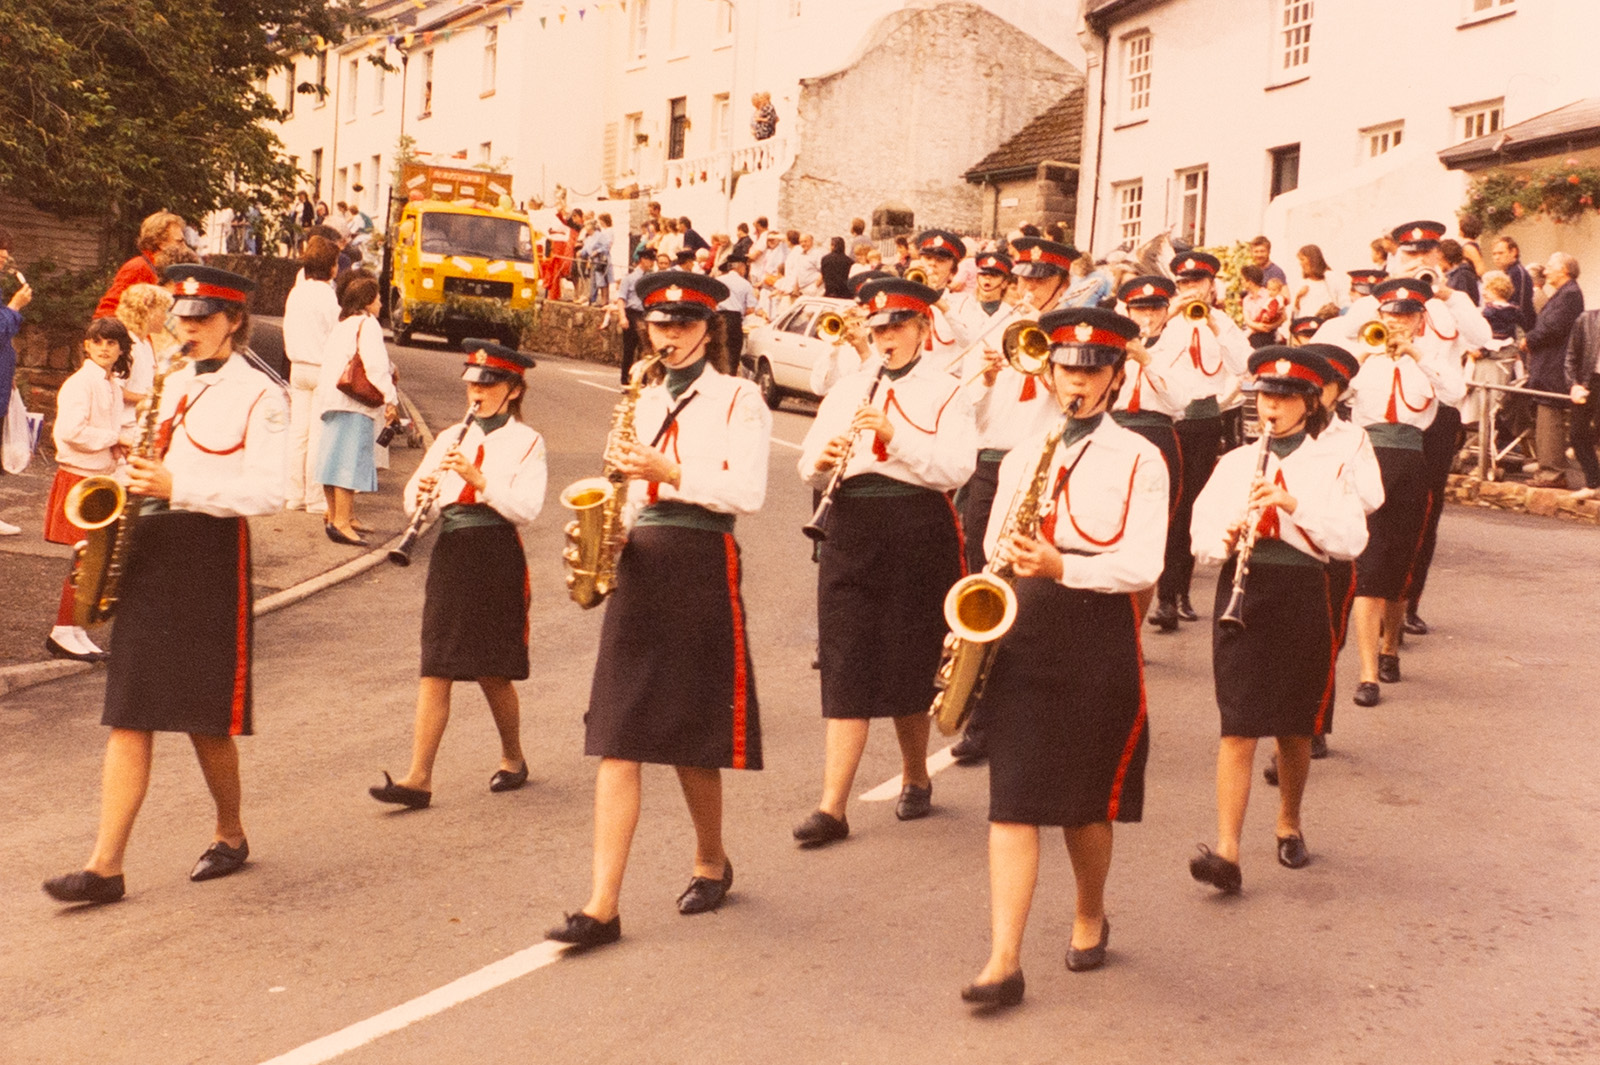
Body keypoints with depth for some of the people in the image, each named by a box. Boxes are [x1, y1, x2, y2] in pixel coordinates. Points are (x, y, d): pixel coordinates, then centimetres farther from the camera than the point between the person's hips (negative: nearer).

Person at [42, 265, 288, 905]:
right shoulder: (175, 385, 15)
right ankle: (105, 867, 1)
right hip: (150, 549, 6)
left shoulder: (259, 396, -6)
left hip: (211, 552, -6)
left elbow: (268, 493, -15)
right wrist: (137, 481, 4)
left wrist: (176, 488, -22)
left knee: (204, 715, 3)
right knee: (130, 713, 1)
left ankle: (231, 837, 25)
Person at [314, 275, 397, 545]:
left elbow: (327, 363, 19)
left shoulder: (340, 325, 20)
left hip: (330, 400, 9)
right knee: (351, 460, -11)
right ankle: (341, 523, -16)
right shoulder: (367, 323, -5)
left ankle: (333, 515, 23)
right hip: (355, 403, -9)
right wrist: (389, 399, -14)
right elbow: (375, 364, -15)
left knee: (333, 458, 14)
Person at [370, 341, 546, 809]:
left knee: (492, 672, 5)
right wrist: (421, 495, -9)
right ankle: (419, 778, -2)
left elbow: (527, 509, -13)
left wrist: (477, 477, -22)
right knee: (435, 670, -1)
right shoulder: (450, 438, 14)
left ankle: (513, 758, 27)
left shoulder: (526, 442, -1)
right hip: (450, 555, 4)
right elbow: (413, 498, 14)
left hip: (497, 557, -4)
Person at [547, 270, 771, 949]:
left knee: (689, 737, 5)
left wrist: (669, 471, -19)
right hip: (637, 564, 5)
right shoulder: (644, 402, 17)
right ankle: (603, 906, -5)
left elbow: (748, 492, -11)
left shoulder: (739, 399, 0)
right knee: (617, 738, -4)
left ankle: (712, 862, 31)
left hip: (701, 567, -5)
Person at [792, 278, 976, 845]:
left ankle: (915, 778, 30)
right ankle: (832, 806, -3)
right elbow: (809, 462, 11)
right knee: (846, 666, -2)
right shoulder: (846, 390, 14)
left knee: (908, 666, 6)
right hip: (852, 527, 3)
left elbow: (957, 468, -12)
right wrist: (821, 461, -12)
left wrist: (895, 435, -22)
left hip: (919, 530, -3)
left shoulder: (946, 394, 2)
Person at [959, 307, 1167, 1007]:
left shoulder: (1139, 459, 0)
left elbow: (1142, 566, -10)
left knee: (1087, 800, 10)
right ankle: (1004, 961, -5)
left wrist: (1060, 566, -23)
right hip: (1020, 632, 3)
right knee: (1012, 800, -4)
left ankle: (1090, 918, 35)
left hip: (1098, 634, -3)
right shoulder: (1022, 456, 13)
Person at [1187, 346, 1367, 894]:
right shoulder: (1234, 462, 10)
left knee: (1294, 727, 11)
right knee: (1238, 727, -8)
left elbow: (1352, 540, -8)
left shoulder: (1330, 466, 3)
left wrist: (1294, 505, -20)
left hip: (1301, 598, -1)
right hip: (1242, 594, 1)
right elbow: (1200, 532, 7)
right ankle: (1227, 852, -12)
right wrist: (1227, 540, -15)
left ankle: (1289, 823, 35)